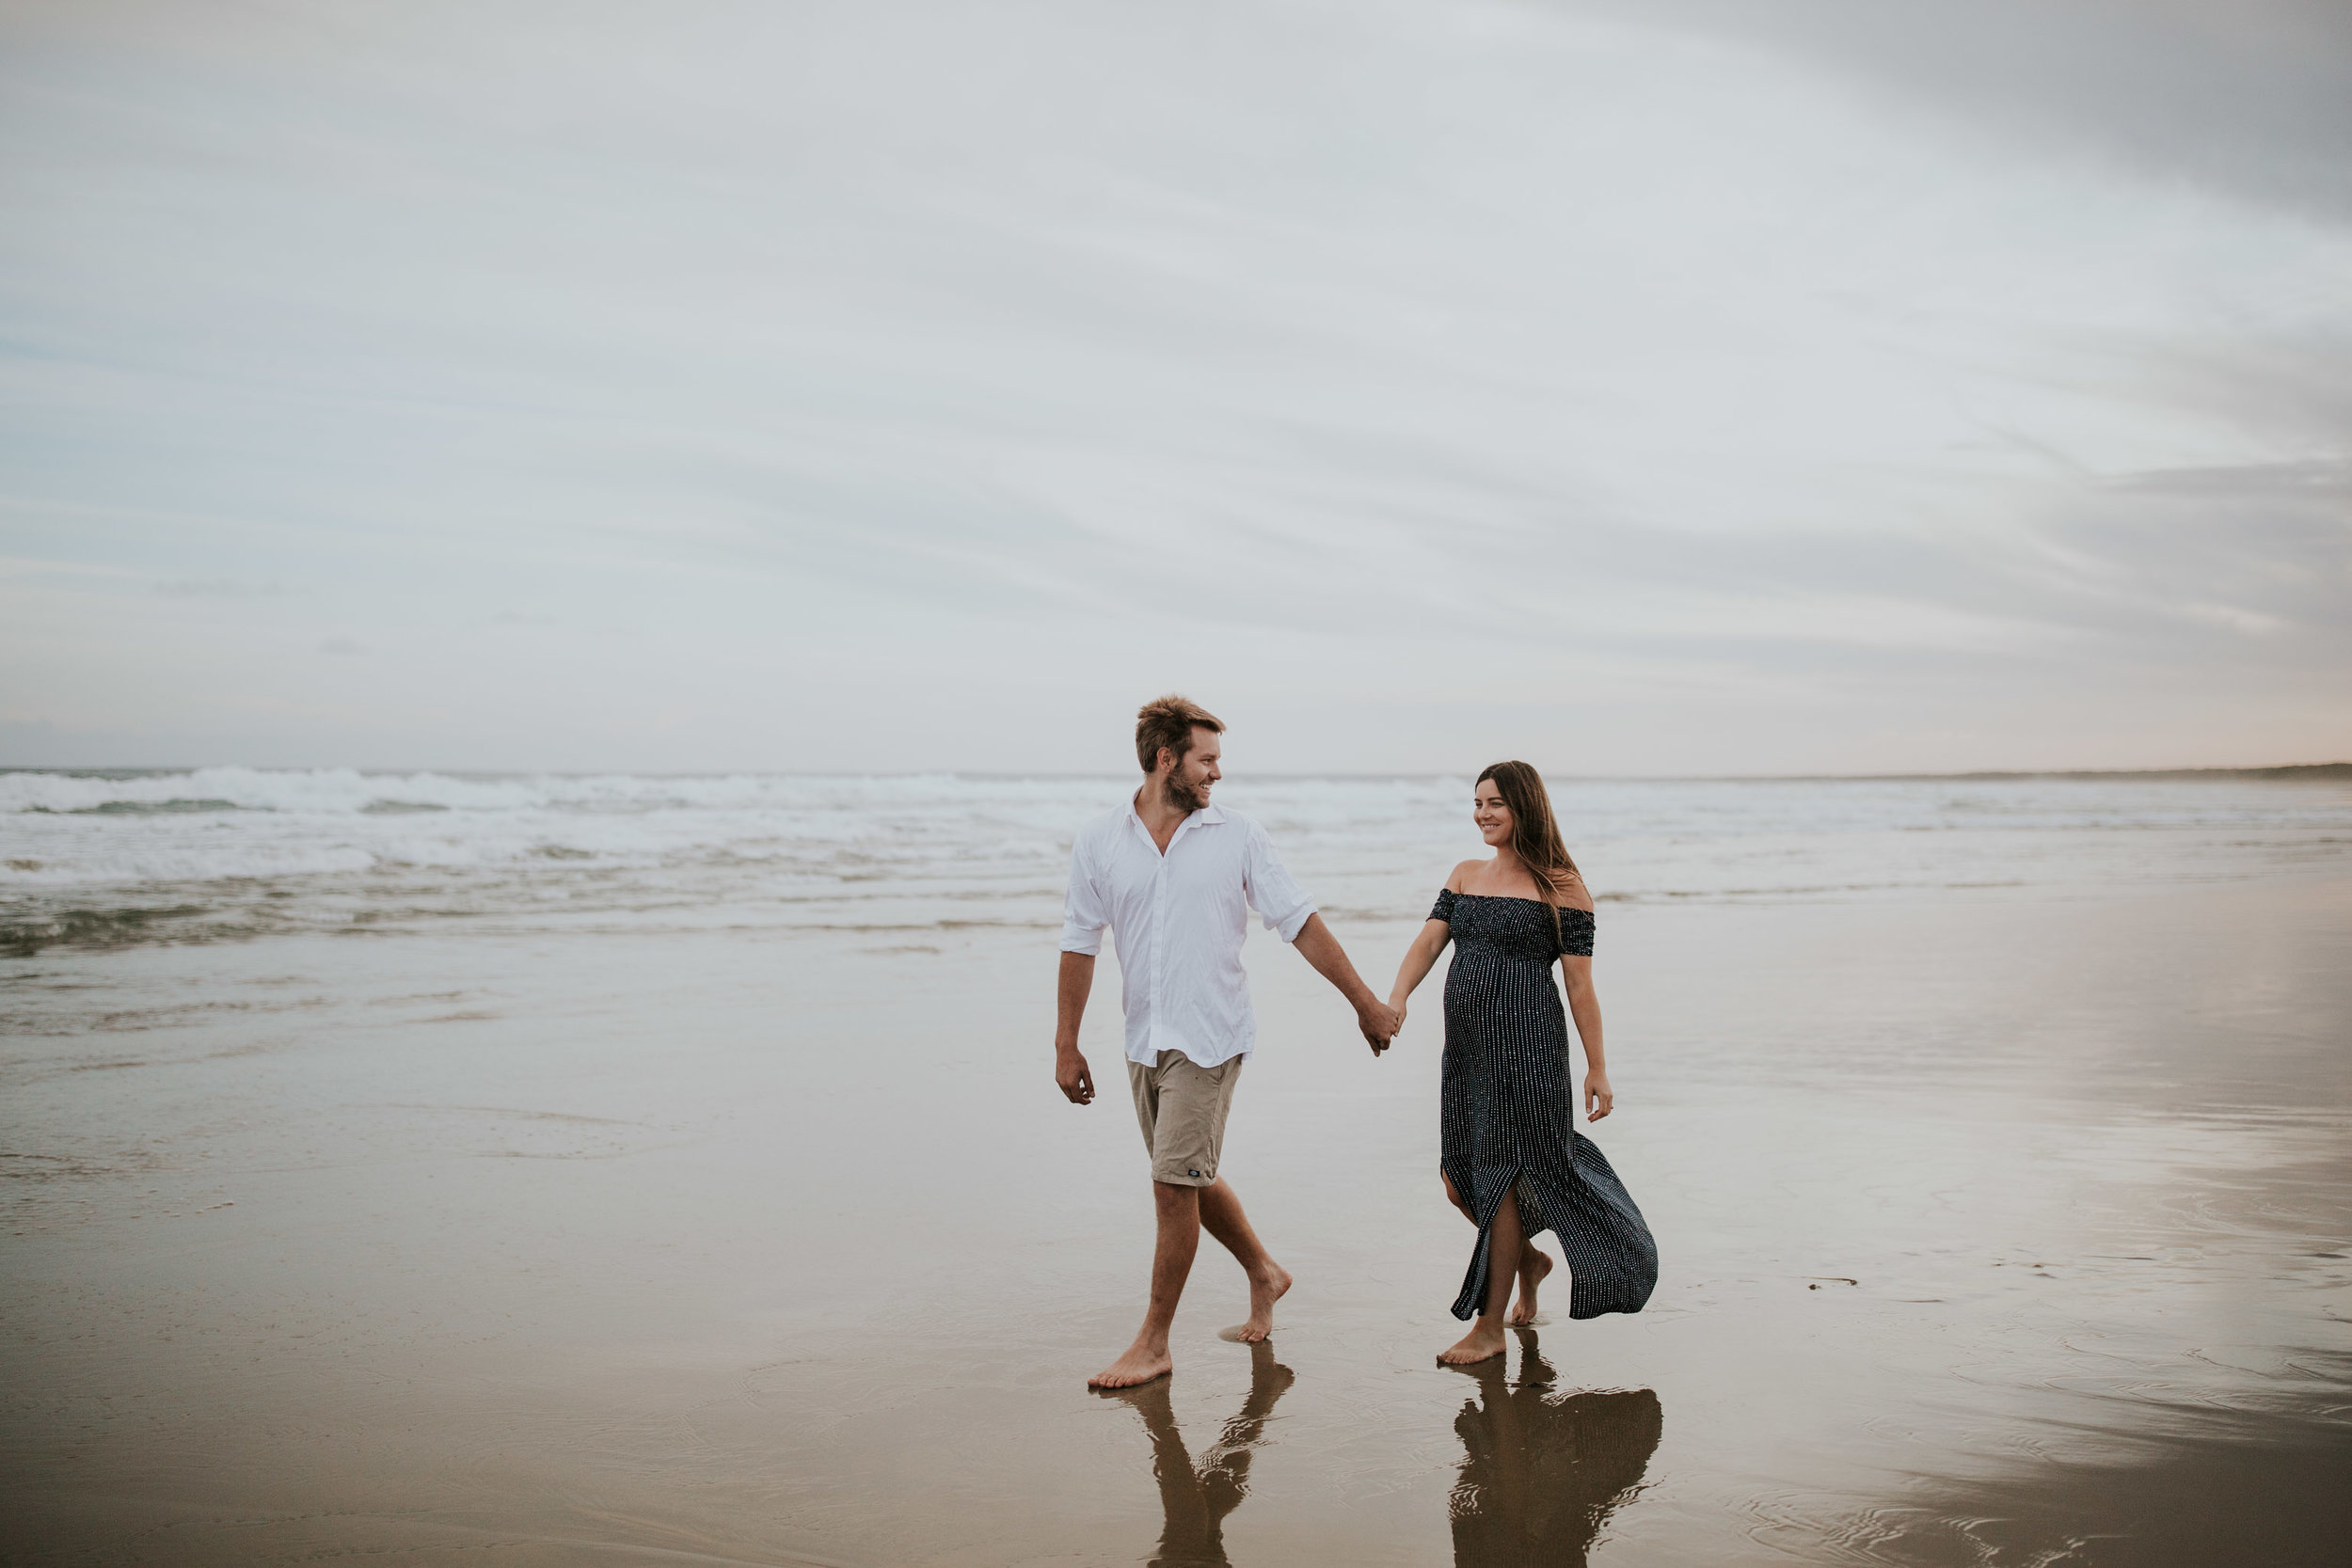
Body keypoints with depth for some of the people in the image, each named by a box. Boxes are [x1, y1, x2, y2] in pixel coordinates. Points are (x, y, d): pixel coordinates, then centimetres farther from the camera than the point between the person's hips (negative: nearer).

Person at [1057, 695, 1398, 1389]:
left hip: (1209, 1039, -3)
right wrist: (1066, 1045, 6)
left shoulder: (1237, 836, -2)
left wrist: (1364, 1001, 3)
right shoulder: (1099, 842, 2)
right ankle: (1263, 1273, 39)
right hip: (1144, 1041, 4)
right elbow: (1079, 944, 7)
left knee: (1175, 1185, -5)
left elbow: (1301, 924, 1)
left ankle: (1153, 1343, 8)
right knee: (1191, 1180, 15)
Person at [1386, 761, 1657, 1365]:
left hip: (1527, 1042, -6)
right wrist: (1396, 997, -18)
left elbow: (1579, 984, -4)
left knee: (1500, 1178, -2)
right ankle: (1529, 1258, 37)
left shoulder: (1561, 886, -3)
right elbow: (1428, 940, 1)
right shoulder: (1465, 875, 13)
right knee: (1458, 1181, 9)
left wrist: (1597, 1068, -4)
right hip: (1466, 1043, 6)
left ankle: (1490, 1327, 10)